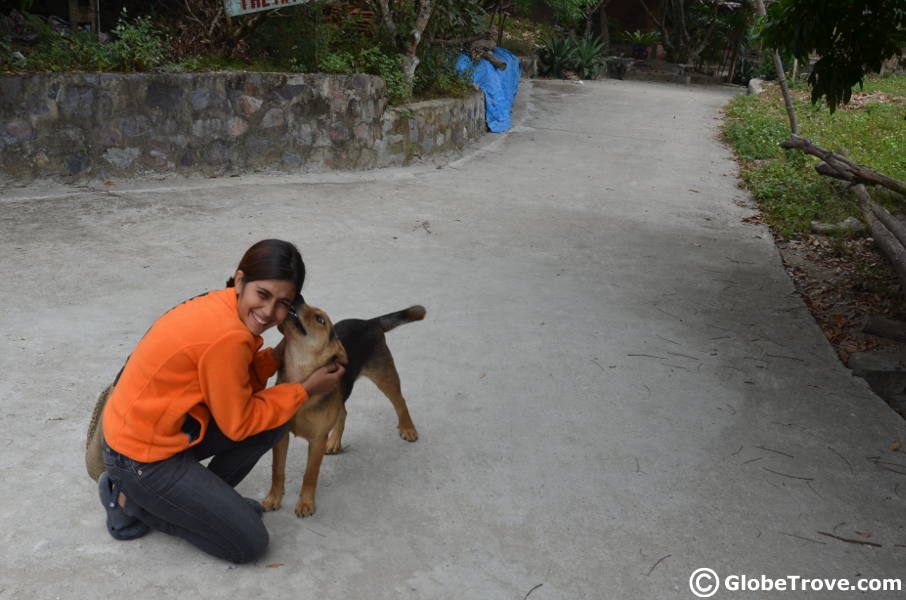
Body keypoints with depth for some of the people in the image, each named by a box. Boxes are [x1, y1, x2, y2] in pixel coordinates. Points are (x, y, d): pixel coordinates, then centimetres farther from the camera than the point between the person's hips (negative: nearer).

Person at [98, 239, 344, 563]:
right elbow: (238, 424, -16)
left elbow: (238, 386, 5)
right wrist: (306, 390, -10)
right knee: (249, 543, -3)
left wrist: (280, 352, -7)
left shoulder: (220, 306, -3)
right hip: (142, 458, -9)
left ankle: (205, 498, 13)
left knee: (274, 419, 4)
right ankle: (133, 501, 5)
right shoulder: (228, 337, -28)